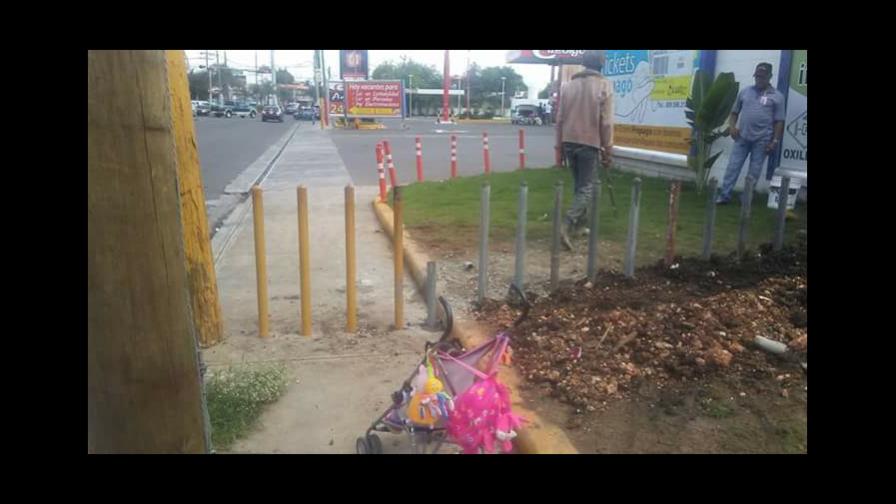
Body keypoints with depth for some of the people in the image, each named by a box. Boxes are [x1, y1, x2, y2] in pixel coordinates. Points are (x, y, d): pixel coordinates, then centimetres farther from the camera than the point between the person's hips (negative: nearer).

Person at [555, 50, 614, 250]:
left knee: (579, 185, 19)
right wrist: (608, 150, 0)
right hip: (590, 143, -5)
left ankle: (580, 223, 26)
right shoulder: (604, 85, -5)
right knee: (586, 188, -1)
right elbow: (606, 122, -7)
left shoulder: (567, 85, 8)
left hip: (569, 142, 5)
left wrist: (560, 146, 16)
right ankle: (567, 226, -15)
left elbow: (560, 119, 9)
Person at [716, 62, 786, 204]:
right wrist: (732, 126, -2)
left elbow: (779, 121, -1)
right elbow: (735, 112, 15)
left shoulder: (777, 96, 1)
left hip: (762, 140, -2)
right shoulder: (745, 92, 10)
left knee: (754, 171, 5)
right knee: (733, 166, -1)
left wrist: (775, 141, -7)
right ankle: (724, 195, 3)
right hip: (742, 137, 2)